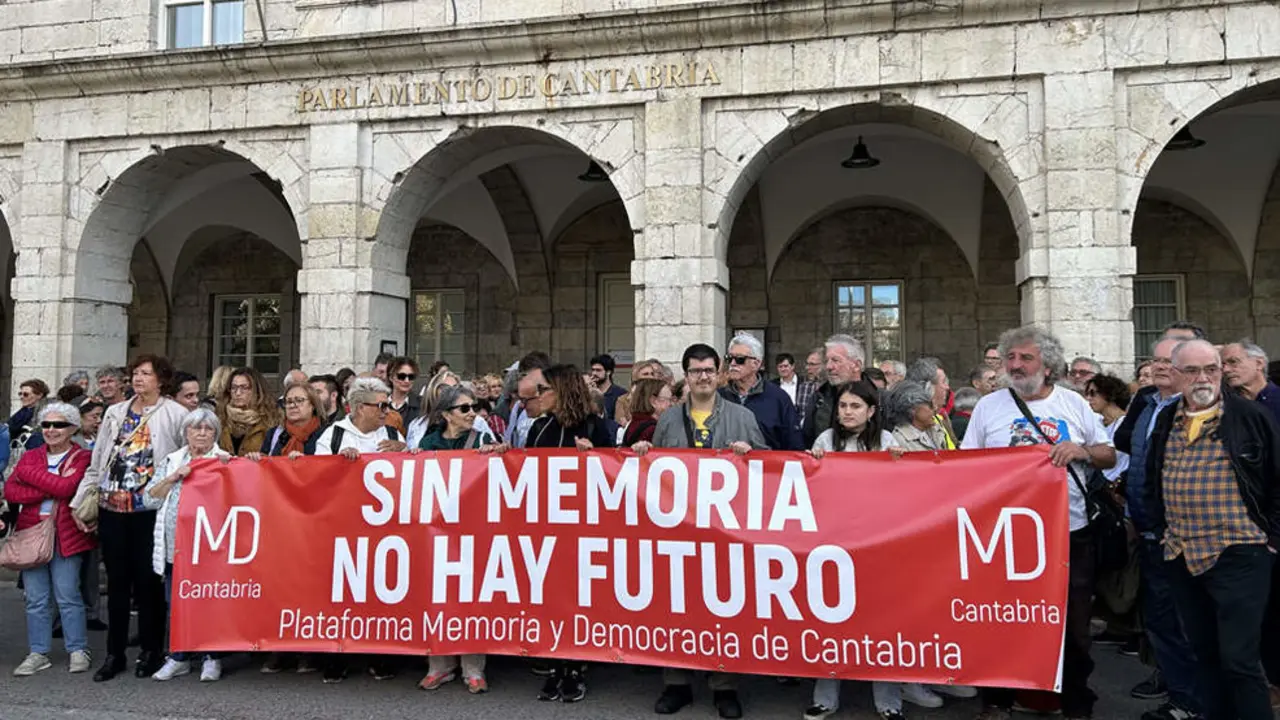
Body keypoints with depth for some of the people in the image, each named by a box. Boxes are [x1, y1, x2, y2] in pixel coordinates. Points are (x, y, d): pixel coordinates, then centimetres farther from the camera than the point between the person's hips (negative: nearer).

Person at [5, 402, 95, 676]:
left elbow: (66, 487, -17)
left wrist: (29, 472, -7)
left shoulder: (82, 457, 0)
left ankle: (78, 651, 9)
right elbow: (10, 491, -1)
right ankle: (38, 653, 15)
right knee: (35, 599, 6)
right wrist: (48, 491, -15)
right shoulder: (30, 457, 14)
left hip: (66, 535, -4)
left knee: (67, 596, -2)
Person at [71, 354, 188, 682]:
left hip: (150, 509, -4)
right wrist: (79, 501, 13)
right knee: (117, 581, 10)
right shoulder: (115, 413, 12)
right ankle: (114, 653, 19)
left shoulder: (175, 414, -2)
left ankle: (150, 651, 16)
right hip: (112, 508, 4)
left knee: (149, 581, 3)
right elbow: (97, 463, 15)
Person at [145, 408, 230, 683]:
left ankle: (211, 658, 11)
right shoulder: (171, 462, 15)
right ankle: (179, 658, 20)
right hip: (176, 545, 3)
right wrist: (174, 477, -5)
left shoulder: (226, 461, 7)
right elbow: (150, 499, 6)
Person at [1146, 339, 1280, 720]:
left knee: (1239, 660, -6)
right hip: (1182, 558, 5)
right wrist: (1161, 528, 12)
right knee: (1204, 655, 15)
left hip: (1238, 556, -5)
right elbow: (1152, 482, 19)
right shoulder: (1165, 421, 9)